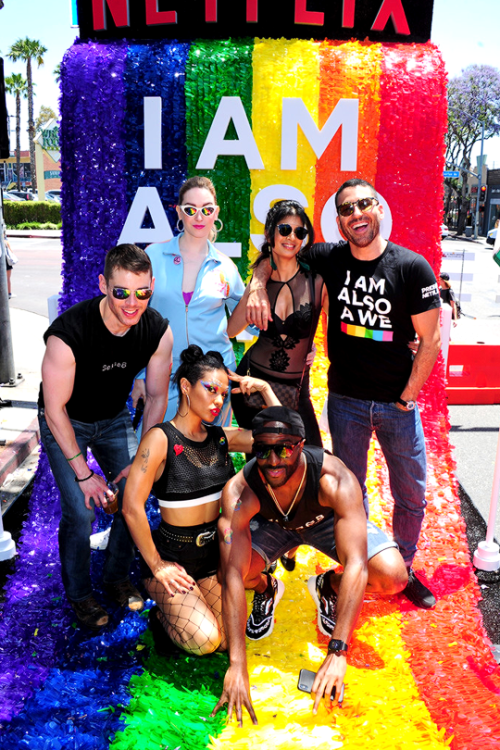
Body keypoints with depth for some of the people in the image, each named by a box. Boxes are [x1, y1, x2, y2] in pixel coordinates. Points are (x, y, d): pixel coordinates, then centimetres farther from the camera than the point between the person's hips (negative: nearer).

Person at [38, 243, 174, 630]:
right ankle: (79, 594, 15)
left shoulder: (158, 330, -21)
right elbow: (55, 409, -24)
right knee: (81, 512, -11)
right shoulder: (68, 333, -35)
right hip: (65, 424, -4)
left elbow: (157, 397, -8)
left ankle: (117, 576, 25)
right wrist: (84, 473, -20)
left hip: (114, 419, 4)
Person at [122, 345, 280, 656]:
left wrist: (265, 389, -9)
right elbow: (132, 507, -20)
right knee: (204, 640, -19)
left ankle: (187, 602, 25)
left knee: (229, 640, -1)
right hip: (172, 556, -5)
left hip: (214, 552, 6)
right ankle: (163, 614, 12)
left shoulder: (221, 437, 1)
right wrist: (156, 566, -14)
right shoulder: (161, 439, -16)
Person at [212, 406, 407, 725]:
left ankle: (329, 586, 9)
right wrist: (237, 665, -41)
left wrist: (337, 652, -49)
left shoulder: (335, 480, -41)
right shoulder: (239, 492, -36)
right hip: (272, 523, 1)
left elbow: (356, 565, -44)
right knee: (225, 569, -28)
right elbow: (233, 575, -37)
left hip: (329, 518, -1)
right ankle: (266, 590, 10)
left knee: (393, 576, -25)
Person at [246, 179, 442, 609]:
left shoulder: (413, 267, -10)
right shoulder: (328, 259, -5)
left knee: (411, 495, 11)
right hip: (345, 400, 1)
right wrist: (259, 286, -12)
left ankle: (404, 569, 33)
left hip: (398, 402, 0)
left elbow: (430, 341, -7)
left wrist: (407, 397, -8)